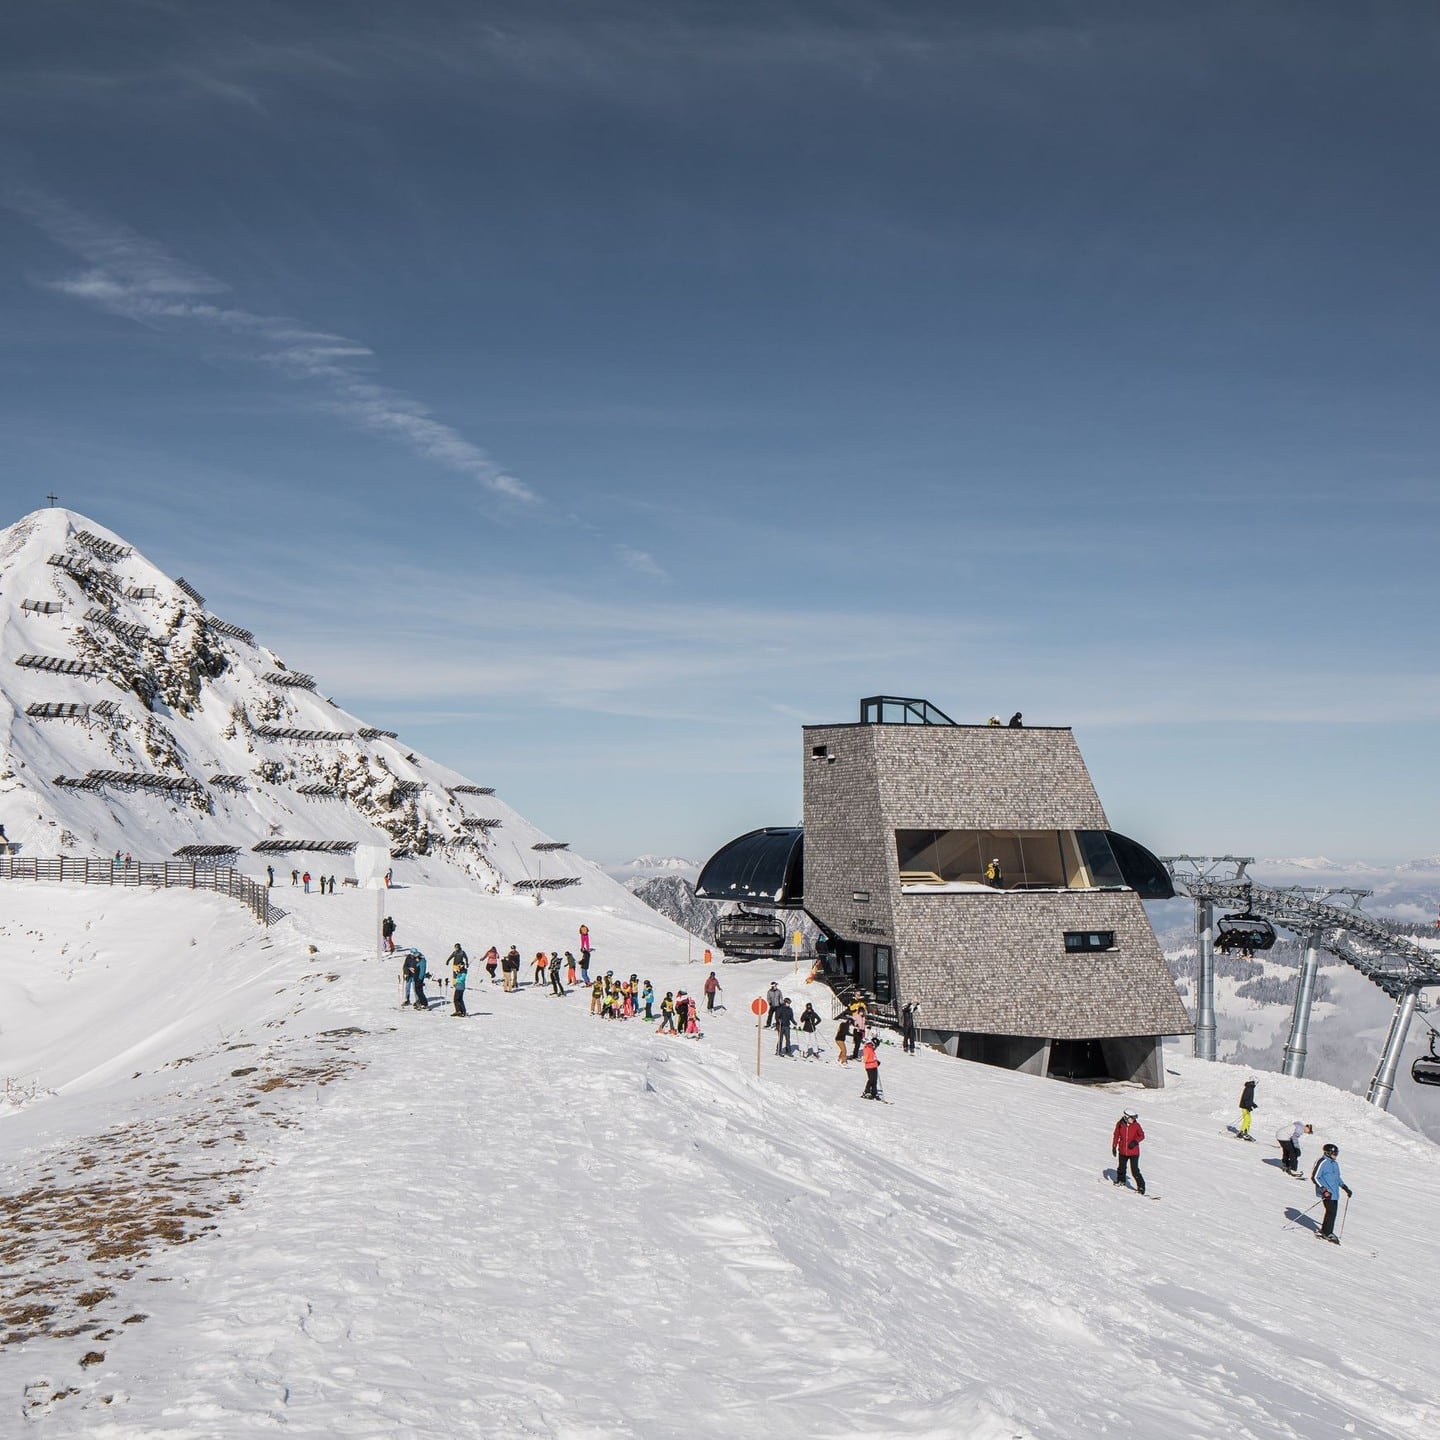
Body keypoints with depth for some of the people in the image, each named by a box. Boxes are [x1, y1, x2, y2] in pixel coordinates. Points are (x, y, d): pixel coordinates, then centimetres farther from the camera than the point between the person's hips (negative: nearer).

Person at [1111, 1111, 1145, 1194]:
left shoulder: (1136, 1125, -10)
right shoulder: (1120, 1124, -7)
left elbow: (1142, 1135, 0)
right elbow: (1116, 1135, 4)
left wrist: (1135, 1141, -18)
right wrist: (1114, 1147, 6)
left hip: (1134, 1152, -3)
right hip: (1122, 1151, 3)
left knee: (1135, 1170, -10)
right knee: (1121, 1167, 21)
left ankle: (1141, 1186, 2)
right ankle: (1120, 1180, 46)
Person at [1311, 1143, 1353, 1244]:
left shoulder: (1335, 1163, 15)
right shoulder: (1322, 1162, -13)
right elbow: (1315, 1177, -16)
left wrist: (1345, 1188, 20)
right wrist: (1324, 1190, -20)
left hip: (1334, 1193, 9)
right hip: (1327, 1193, -9)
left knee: (1333, 1211, 7)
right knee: (1331, 1211, -10)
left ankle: (1324, 1231, 18)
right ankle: (1327, 1233, 1)